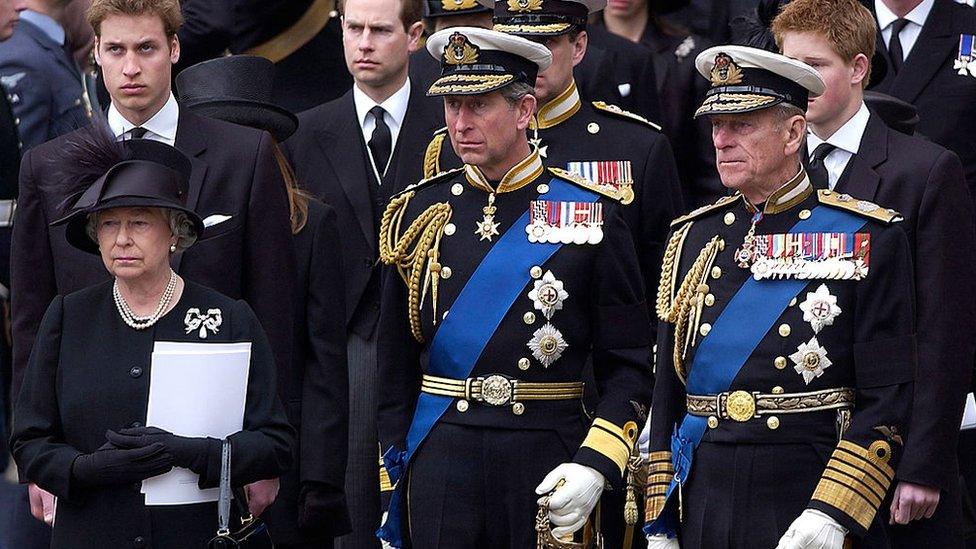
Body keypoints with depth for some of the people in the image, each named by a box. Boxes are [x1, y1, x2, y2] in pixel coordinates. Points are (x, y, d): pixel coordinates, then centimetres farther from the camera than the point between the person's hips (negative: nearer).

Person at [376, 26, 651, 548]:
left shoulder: (591, 214, 0)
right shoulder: (418, 212, 7)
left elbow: (629, 366, 0)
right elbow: (396, 366, 11)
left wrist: (595, 465, -13)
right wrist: (393, 481, 6)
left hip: (549, 462, -2)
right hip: (439, 460, 2)